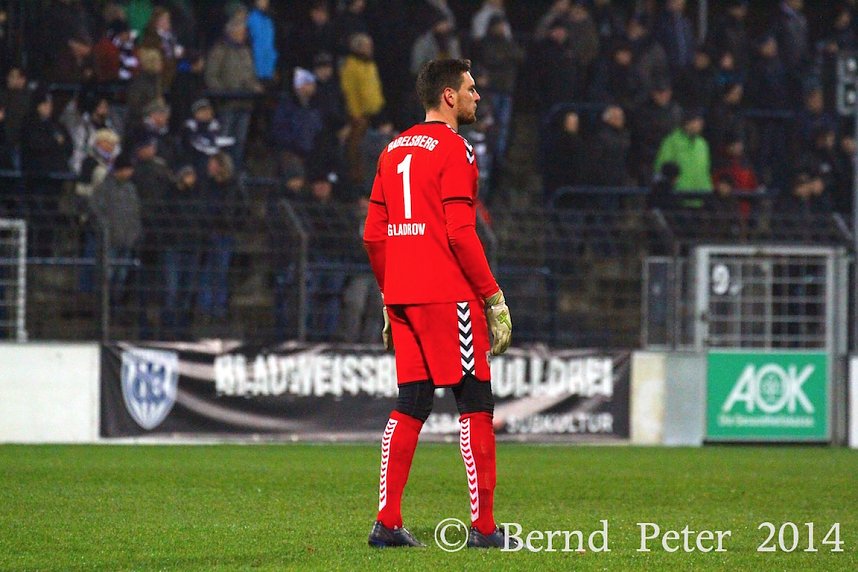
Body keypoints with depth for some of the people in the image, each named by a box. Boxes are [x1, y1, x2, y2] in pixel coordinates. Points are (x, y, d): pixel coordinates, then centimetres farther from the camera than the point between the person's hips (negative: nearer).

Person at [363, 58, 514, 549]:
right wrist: (495, 297, -10)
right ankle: (484, 527, -5)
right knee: (475, 403, -3)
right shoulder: (454, 148, -8)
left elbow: (373, 235, 15)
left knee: (410, 405, 9)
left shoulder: (395, 150, 16)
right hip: (448, 296, -8)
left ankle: (387, 522, 4)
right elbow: (461, 233, -15)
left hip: (401, 295, 8)